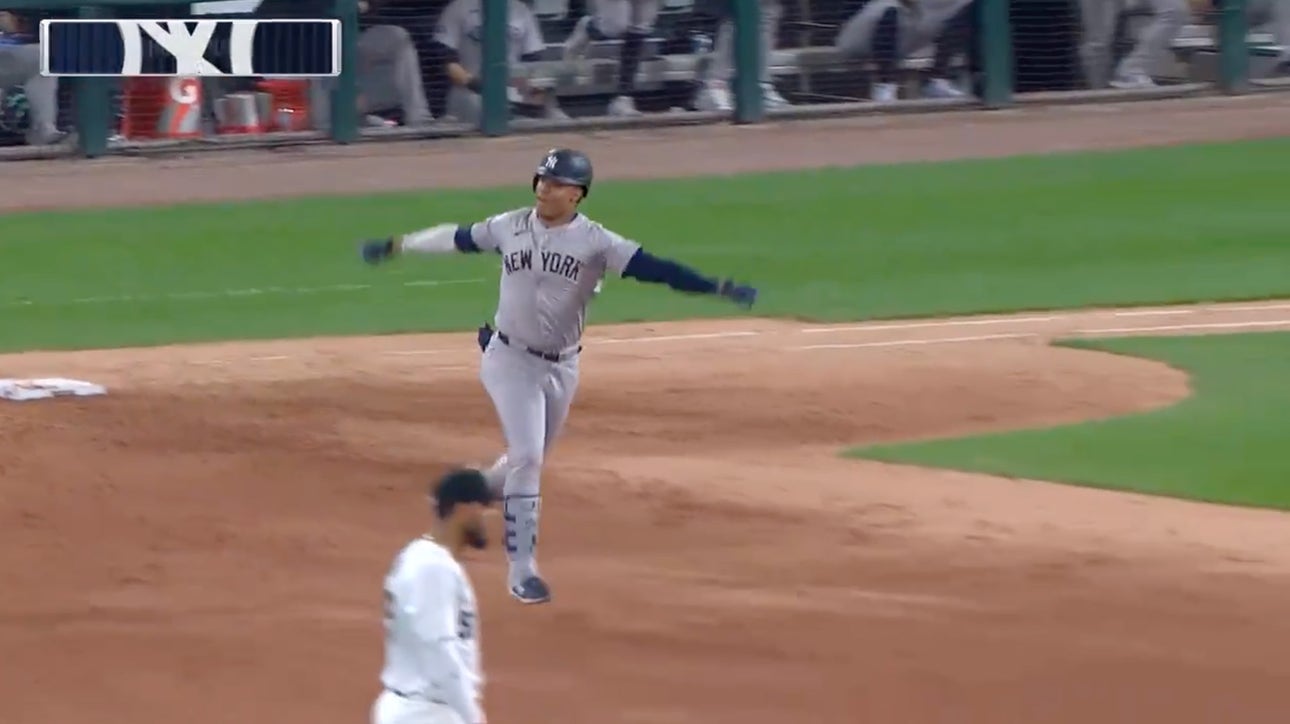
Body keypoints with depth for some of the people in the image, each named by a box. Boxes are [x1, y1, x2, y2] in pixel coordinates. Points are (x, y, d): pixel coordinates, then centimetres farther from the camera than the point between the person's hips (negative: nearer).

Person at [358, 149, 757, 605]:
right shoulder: (509, 227, -4)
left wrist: (718, 289, -31)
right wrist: (397, 246, 20)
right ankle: (521, 568, -4)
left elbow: (651, 268, -19)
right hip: (511, 359, -2)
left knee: (528, 459, 14)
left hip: (561, 368, 2)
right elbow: (457, 239, 11)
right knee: (526, 457, -11)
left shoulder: (595, 242, -10)